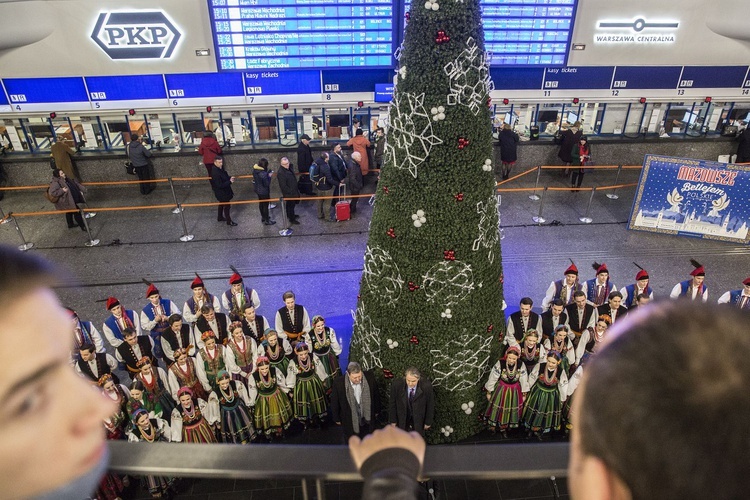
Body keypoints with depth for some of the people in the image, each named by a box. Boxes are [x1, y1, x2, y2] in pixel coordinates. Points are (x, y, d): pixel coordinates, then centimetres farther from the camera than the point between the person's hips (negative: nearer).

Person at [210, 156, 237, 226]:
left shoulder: (220, 168, -5)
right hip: (221, 193, -10)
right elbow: (220, 185, -31)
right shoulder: (215, 173, -33)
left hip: (224, 191, 10)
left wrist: (230, 177, -6)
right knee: (227, 206, 4)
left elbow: (224, 176, 13)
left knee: (222, 204, 26)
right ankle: (229, 221, 20)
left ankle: (220, 217, 45)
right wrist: (230, 182, -28)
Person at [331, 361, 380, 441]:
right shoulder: (339, 383, -25)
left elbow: (376, 394, -2)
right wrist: (337, 419, 1)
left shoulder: (369, 377, -21)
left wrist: (376, 411, 9)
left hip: (367, 419, 2)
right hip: (349, 421, -2)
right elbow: (334, 402, -9)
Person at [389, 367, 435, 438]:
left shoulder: (426, 386, -26)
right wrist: (393, 420, -3)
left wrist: (428, 422, -3)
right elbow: (392, 404, -10)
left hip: (419, 419, 0)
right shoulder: (396, 384, -25)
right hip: (402, 419, 0)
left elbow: (430, 405, -11)